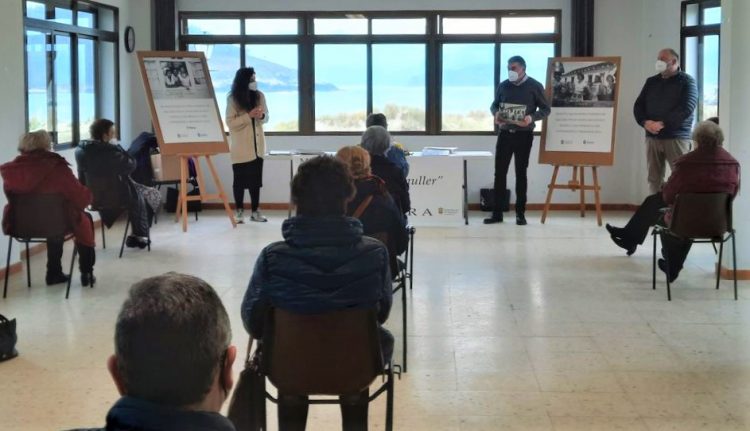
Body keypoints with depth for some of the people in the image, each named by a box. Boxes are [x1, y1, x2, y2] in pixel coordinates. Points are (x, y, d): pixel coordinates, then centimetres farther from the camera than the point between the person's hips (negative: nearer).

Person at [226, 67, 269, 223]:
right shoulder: (233, 99, -9)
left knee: (256, 179, 5)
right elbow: (230, 122, -13)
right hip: (241, 147, -3)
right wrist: (249, 116, -23)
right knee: (240, 179, 3)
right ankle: (239, 211, 12)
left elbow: (266, 117, 9)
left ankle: (255, 211, 12)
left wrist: (261, 116, -15)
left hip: (257, 145, 4)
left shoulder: (259, 96, 2)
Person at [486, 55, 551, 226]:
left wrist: (531, 118, -21)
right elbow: (494, 105, 15)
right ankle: (497, 212, 7)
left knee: (520, 173, 3)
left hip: (524, 135, -3)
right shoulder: (503, 86, 6)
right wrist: (496, 113, -9)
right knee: (499, 172, 1)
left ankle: (520, 213, 10)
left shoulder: (535, 86, -3)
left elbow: (545, 109, -2)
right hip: (505, 133, 3)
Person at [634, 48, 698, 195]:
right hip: (652, 137, 5)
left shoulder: (686, 81, 0)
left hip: (676, 137, -5)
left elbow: (686, 108, -12)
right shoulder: (651, 81, 16)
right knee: (654, 179, 4)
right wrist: (645, 122, -9)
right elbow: (638, 105, 12)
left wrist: (663, 124, -18)